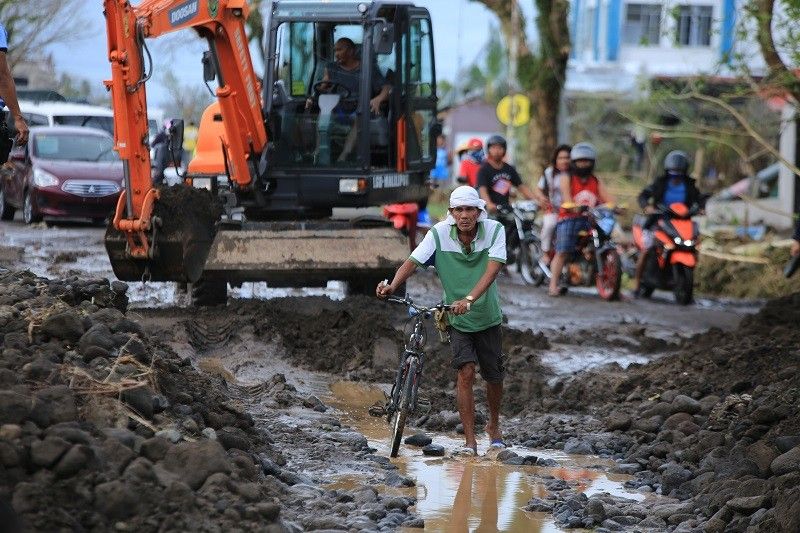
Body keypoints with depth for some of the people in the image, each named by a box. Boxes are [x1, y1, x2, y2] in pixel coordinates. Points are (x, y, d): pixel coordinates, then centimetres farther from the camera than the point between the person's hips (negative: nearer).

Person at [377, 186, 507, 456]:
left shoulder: (494, 230, -18)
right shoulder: (439, 234, -17)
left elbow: (492, 269, -30)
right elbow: (412, 262, -25)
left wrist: (469, 299, -45)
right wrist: (392, 286, -45)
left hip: (488, 317, 1)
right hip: (457, 320, -1)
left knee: (494, 377, 11)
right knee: (465, 373, -16)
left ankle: (494, 426, 39)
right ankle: (469, 440, -10)